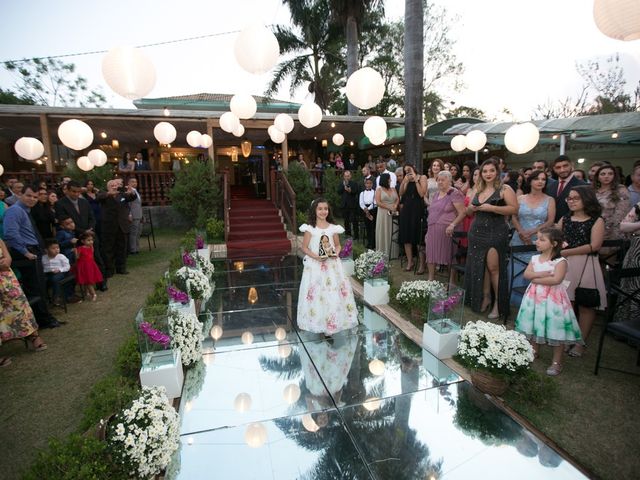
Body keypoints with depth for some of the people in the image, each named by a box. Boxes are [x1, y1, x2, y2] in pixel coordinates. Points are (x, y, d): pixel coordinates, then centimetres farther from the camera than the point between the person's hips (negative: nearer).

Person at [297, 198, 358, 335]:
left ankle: (331, 323, 18)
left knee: (334, 292, 4)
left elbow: (338, 245, 12)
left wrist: (336, 253, -9)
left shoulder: (333, 228, 3)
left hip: (332, 265, 3)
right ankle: (319, 323, 14)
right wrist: (316, 257, -17)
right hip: (315, 265, -2)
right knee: (316, 293, 0)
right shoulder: (310, 228, -4)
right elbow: (304, 247, -3)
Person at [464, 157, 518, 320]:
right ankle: (485, 297, 24)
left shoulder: (504, 189, -4)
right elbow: (469, 210, 23)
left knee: (493, 268, -6)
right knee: (478, 267, 8)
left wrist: (492, 208, -19)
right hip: (477, 232, 6)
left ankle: (498, 303, 9)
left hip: (496, 233, -6)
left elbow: (514, 208, -14)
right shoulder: (478, 189, 14)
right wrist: (471, 208, 0)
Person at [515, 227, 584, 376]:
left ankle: (557, 361, 14)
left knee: (555, 329, 1)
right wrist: (542, 274, -19)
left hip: (553, 298, -6)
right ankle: (534, 351, 37)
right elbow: (526, 274, -6)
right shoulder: (535, 258, 4)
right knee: (535, 325, 17)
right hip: (535, 297, 6)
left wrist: (536, 279, -16)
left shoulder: (560, 261, -13)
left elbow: (556, 280, -24)